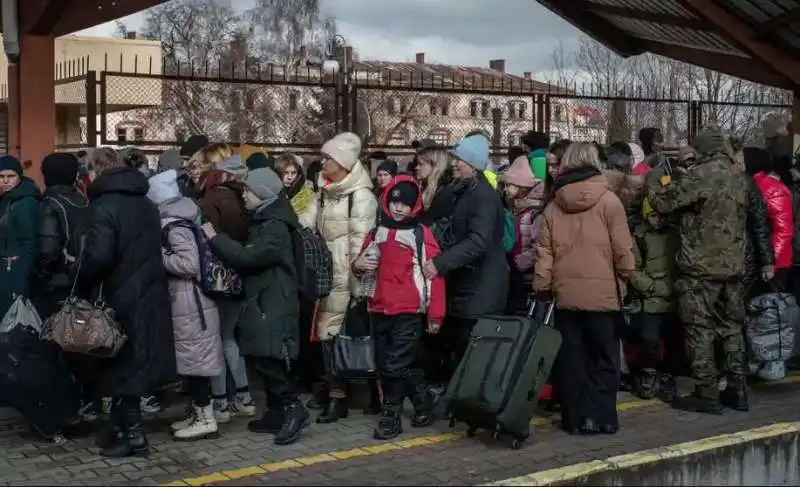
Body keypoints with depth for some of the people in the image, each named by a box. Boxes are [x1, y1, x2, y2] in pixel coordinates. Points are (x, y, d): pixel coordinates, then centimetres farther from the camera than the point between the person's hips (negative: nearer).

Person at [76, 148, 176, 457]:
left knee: (121, 365, 1)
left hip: (119, 298, -8)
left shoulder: (104, 206, -13)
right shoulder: (146, 204, 13)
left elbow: (98, 256, -23)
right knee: (134, 362, 14)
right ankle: (123, 427, 23)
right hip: (148, 294, 8)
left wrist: (83, 286, -9)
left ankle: (133, 434, 5)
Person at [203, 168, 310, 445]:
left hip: (274, 303, -10)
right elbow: (251, 257, 20)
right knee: (263, 359, 10)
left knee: (266, 358, -15)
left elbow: (247, 256, -21)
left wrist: (215, 237, -12)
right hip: (263, 300, 10)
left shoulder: (275, 226, -15)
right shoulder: (263, 221, 17)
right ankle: (277, 414, 16)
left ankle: (294, 409, -7)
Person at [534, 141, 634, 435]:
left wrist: (542, 288, 9)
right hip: (603, 293, -3)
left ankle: (574, 418, 15)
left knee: (571, 359, 11)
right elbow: (622, 249, -7)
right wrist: (625, 278, 9)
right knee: (604, 358, 9)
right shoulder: (608, 201, -7)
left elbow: (544, 252, 1)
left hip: (565, 294, 3)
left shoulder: (553, 206, 2)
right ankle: (601, 417, 7)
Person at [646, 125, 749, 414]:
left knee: (700, 329, -1)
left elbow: (663, 202, -13)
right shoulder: (737, 179, 13)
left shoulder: (701, 175, -14)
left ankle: (706, 393, 0)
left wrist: (653, 179, 8)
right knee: (731, 327, 14)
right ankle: (737, 390, 18)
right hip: (733, 266, 8)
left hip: (702, 266, -8)